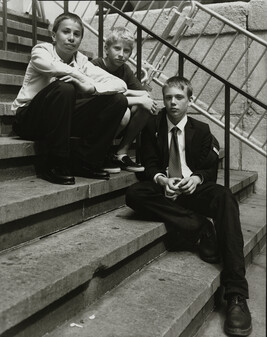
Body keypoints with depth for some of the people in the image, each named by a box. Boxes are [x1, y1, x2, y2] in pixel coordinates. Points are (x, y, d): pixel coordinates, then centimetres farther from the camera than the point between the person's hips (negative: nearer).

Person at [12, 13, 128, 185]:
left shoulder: (82, 61, 1)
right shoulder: (41, 51, -9)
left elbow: (121, 84, -11)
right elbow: (53, 67, -36)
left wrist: (91, 87, -29)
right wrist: (87, 80, -26)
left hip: (63, 120, 5)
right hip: (28, 119, -4)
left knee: (118, 100, -8)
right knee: (64, 88, -35)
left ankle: (86, 162, -4)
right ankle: (54, 165, -24)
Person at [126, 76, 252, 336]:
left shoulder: (202, 130, 9)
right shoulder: (153, 127, 7)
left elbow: (210, 169, 4)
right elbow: (150, 164, 2)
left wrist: (197, 178, -20)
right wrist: (162, 180, -22)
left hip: (194, 189, 0)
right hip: (165, 189, 1)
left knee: (224, 197, -35)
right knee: (134, 194, -31)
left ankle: (236, 295, -44)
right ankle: (200, 227, -28)